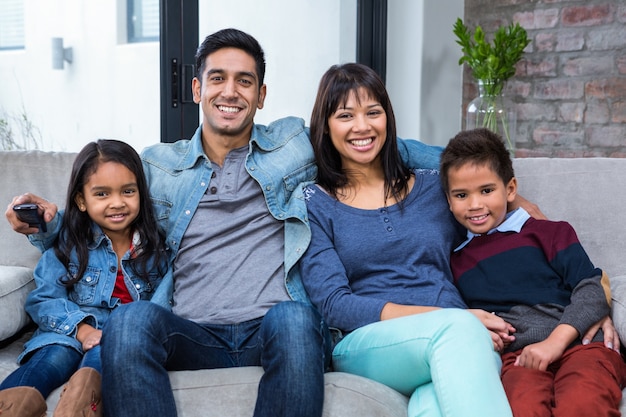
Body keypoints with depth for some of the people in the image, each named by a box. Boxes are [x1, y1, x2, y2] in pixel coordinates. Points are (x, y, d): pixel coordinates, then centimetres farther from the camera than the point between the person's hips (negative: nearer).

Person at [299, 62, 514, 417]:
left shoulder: (434, 186, 16)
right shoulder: (314, 204, 8)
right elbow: (333, 304, -3)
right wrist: (446, 318, -13)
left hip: (459, 340, 1)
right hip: (365, 343, 0)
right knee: (458, 328, -34)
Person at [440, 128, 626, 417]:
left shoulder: (549, 234, 11)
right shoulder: (456, 260, 20)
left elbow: (591, 290, 3)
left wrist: (555, 341, -11)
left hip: (580, 343, -1)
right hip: (517, 357, 1)